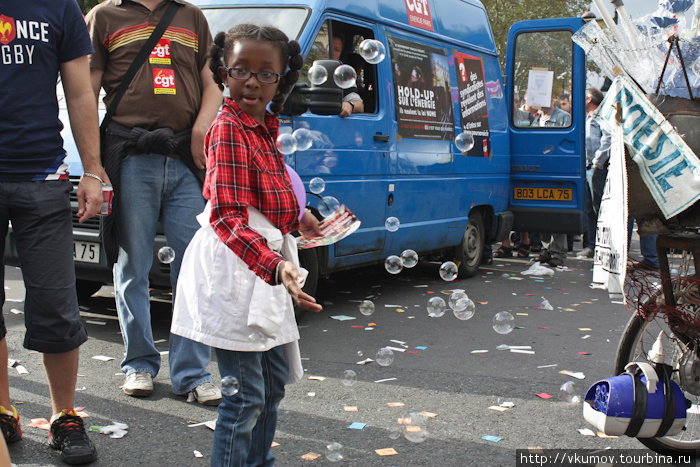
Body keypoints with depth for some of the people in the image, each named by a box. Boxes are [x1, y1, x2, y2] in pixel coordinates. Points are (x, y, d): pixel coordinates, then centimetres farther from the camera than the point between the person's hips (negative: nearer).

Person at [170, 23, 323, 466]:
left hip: (265, 272, 10)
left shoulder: (265, 127, 11)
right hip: (234, 270, -10)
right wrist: (276, 265, -36)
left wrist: (299, 216, 17)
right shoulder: (229, 129, -17)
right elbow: (227, 218, -26)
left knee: (275, 379, 21)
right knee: (246, 395, -4)